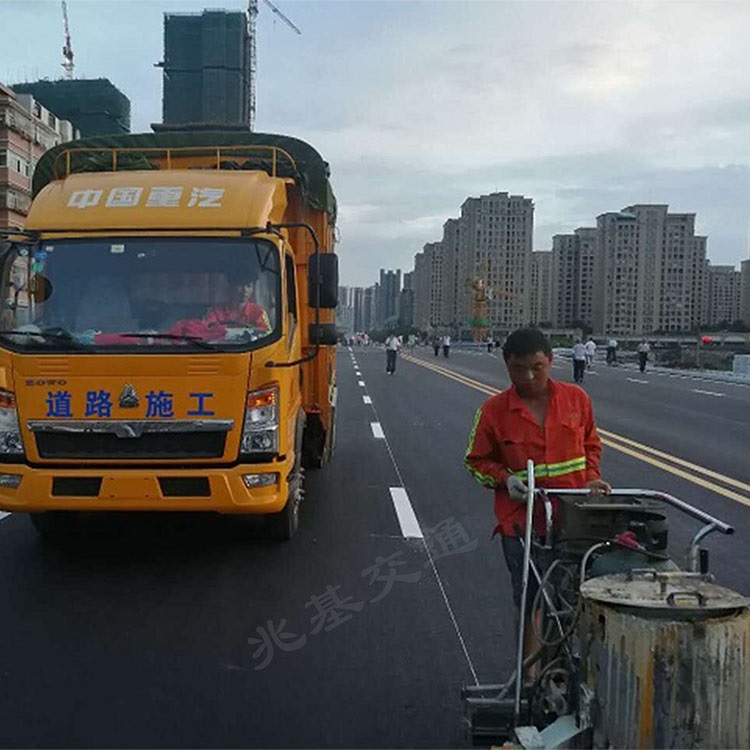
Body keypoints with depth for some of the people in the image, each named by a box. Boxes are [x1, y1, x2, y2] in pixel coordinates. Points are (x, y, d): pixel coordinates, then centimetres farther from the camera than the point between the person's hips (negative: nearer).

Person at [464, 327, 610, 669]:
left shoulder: (576, 398, 2)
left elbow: (591, 443, 17)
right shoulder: (494, 410, -5)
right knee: (530, 598, 9)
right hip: (522, 520, -2)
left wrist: (591, 477, 1)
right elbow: (477, 461, 4)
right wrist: (505, 479, -13)